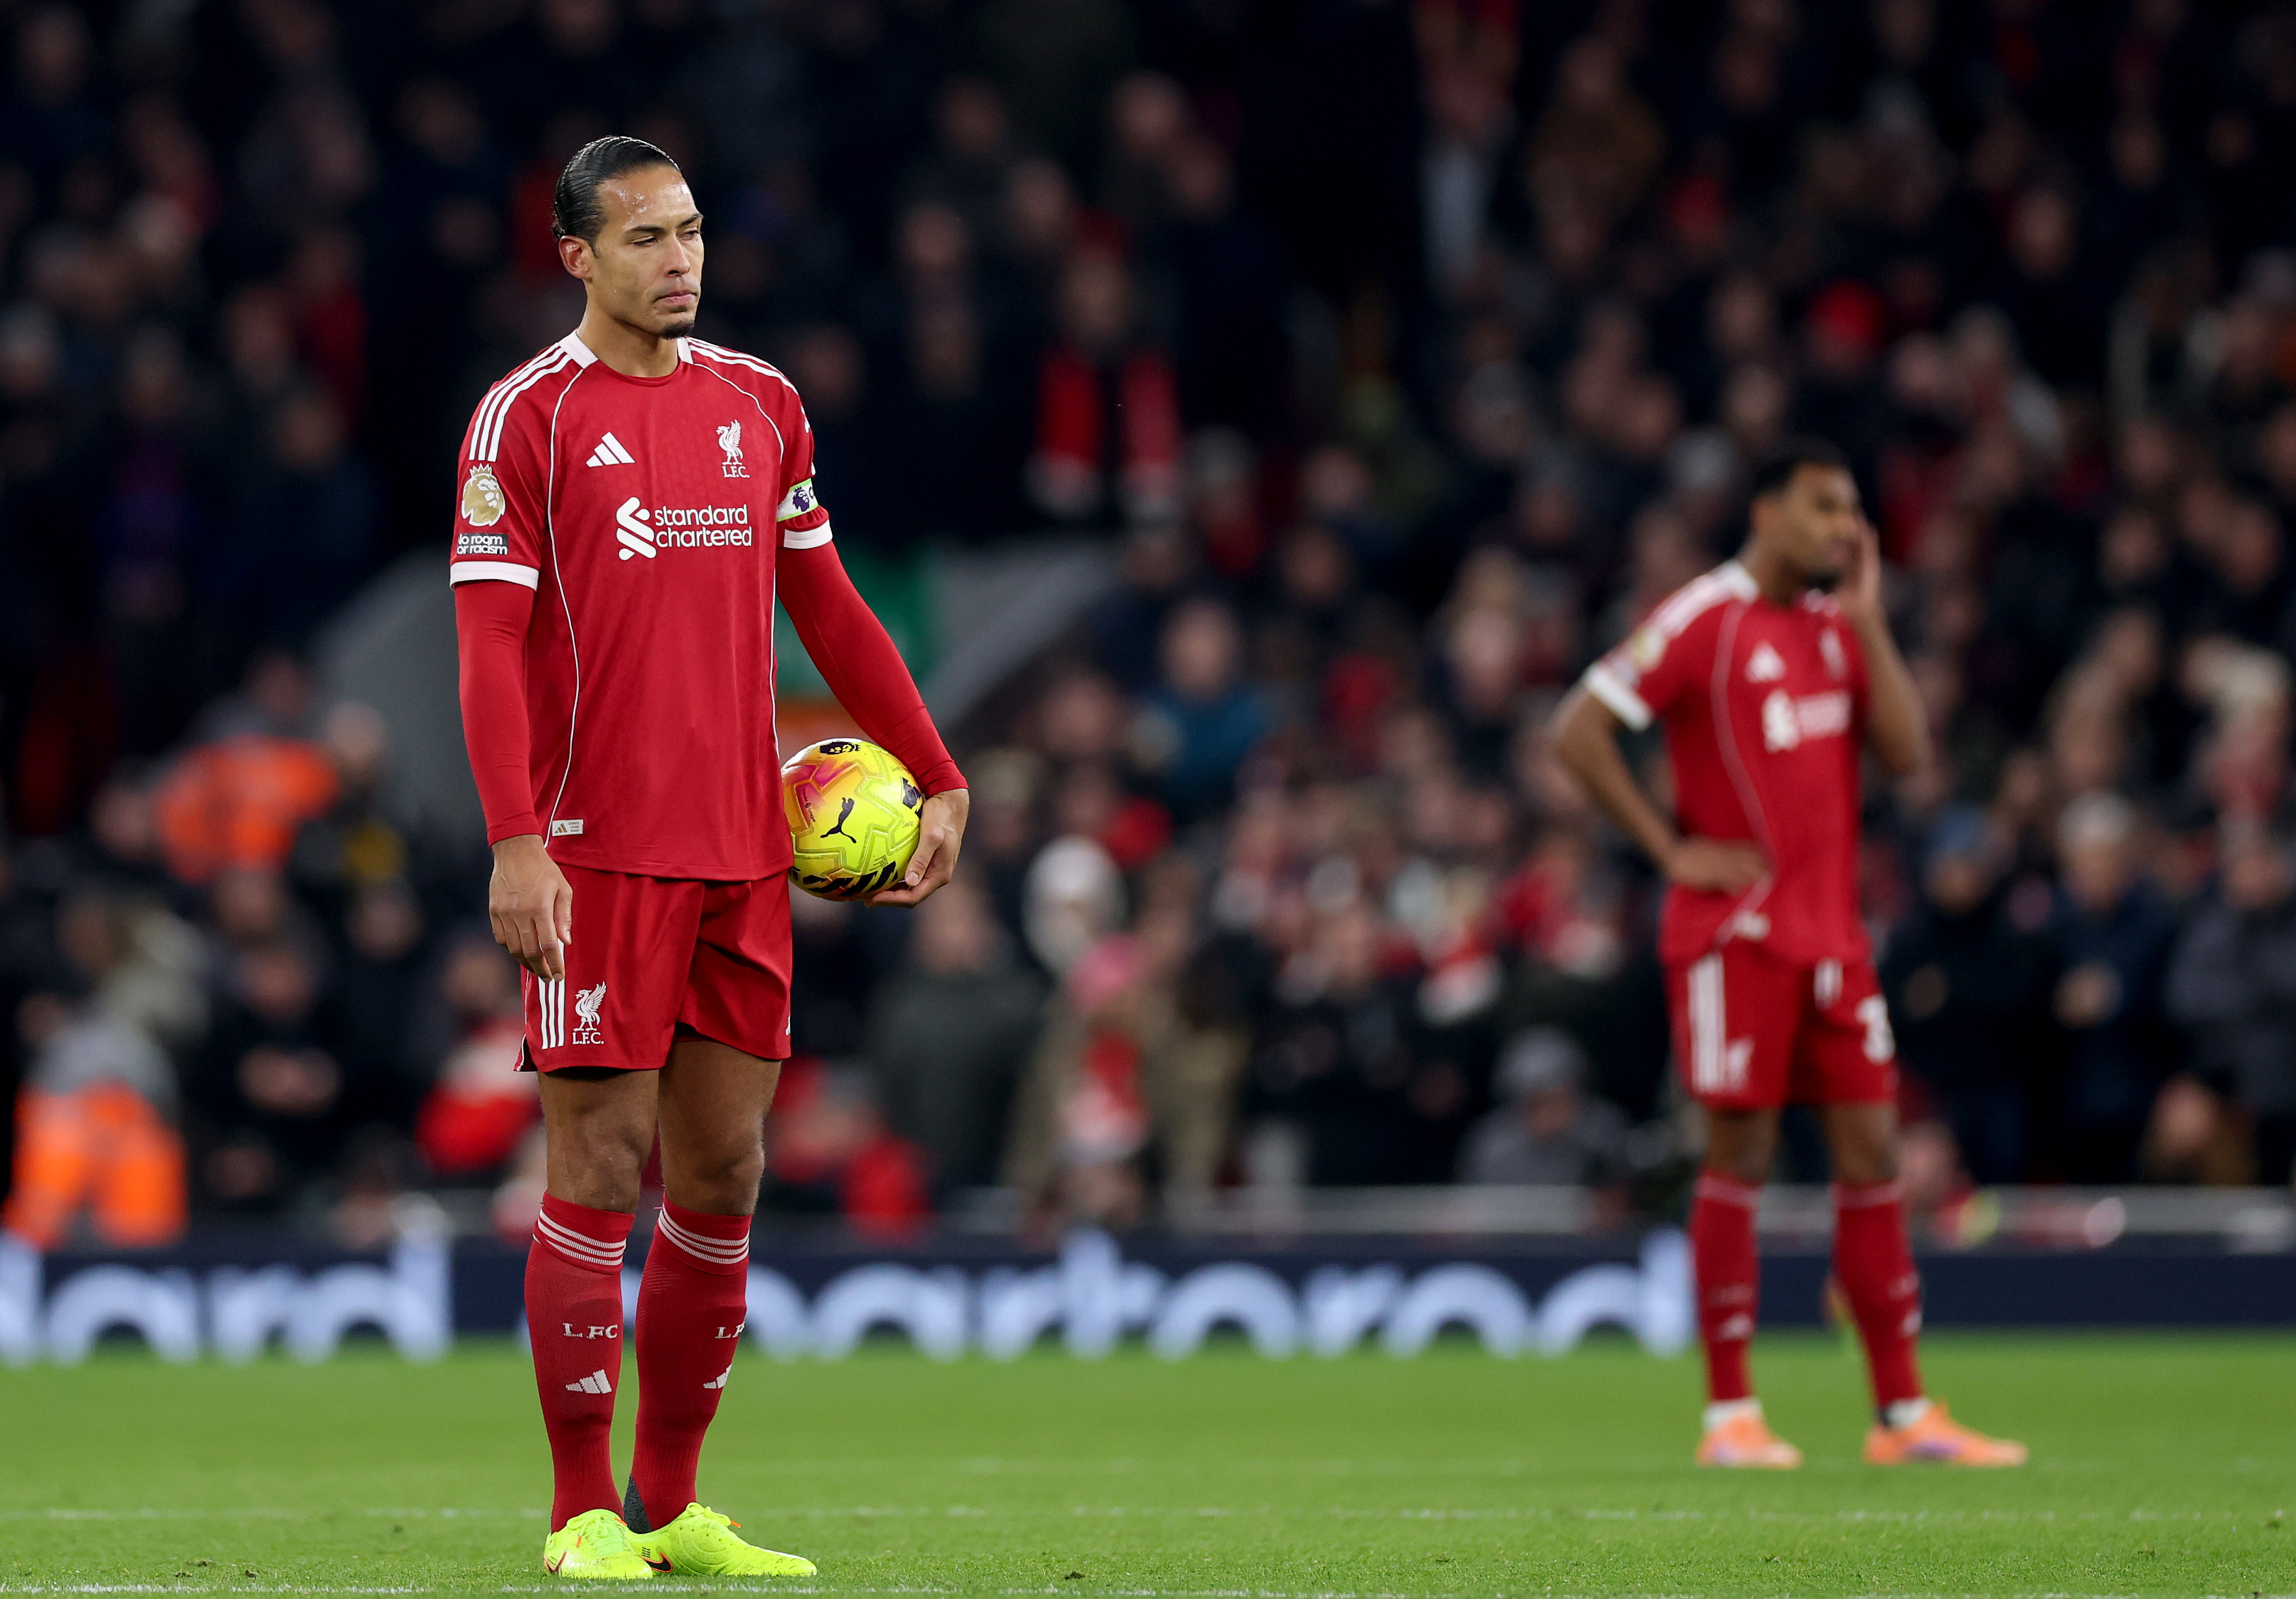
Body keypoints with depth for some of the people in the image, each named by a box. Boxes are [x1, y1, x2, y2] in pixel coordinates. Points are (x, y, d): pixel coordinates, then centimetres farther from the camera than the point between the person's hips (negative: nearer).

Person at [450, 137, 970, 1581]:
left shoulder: (760, 405, 12)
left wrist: (937, 779, 13)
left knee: (724, 1173, 7)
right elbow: (490, 644, -8)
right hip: (597, 854, -5)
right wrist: (517, 845, -18)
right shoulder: (528, 418, -4)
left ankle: (674, 1506, 16)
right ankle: (586, 1515, 3)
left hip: (743, 857, 5)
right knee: (599, 1171, -4)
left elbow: (827, 607, 18)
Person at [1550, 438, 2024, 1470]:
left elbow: (1906, 753, 4)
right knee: (1742, 1159, -4)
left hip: (1831, 932, 6)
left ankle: (1904, 1413, 7)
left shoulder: (1837, 627, 13)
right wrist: (1673, 851, -13)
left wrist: (1866, 621, -1)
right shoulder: (1702, 621, -7)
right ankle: (1730, 1414, 3)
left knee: (1871, 1152, 3)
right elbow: (1577, 734, -11)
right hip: (1735, 931, -6)